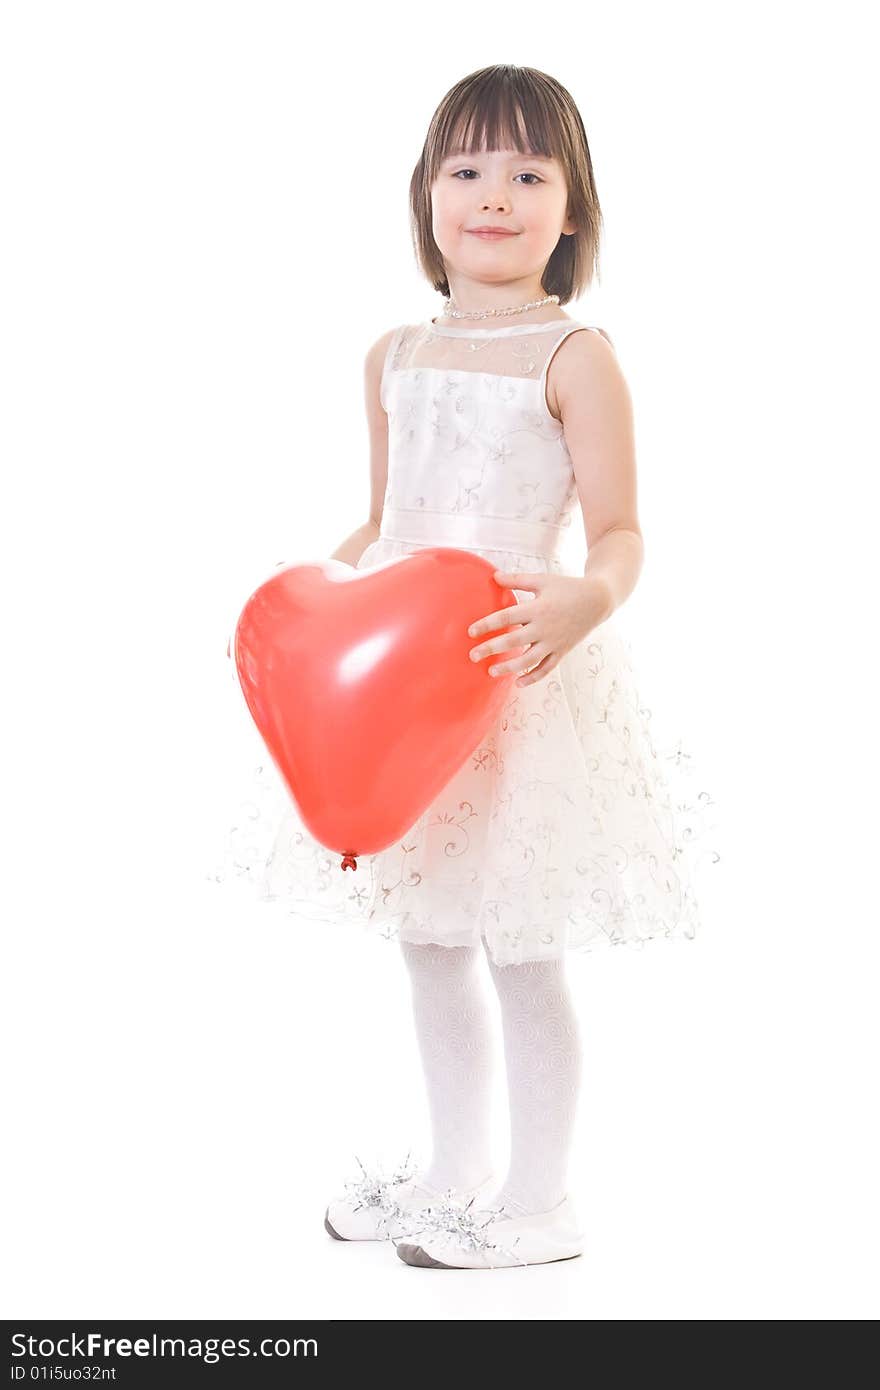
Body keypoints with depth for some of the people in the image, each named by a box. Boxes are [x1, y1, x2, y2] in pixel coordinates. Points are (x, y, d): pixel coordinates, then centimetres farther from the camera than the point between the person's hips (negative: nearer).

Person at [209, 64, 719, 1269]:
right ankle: (455, 1173, 32)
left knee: (522, 954, 2)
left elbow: (619, 536, -11)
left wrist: (580, 605, -31)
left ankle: (537, 1203, 19)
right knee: (428, 943, 15)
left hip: (519, 672, -6)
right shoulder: (395, 357, 10)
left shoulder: (574, 357, -8)